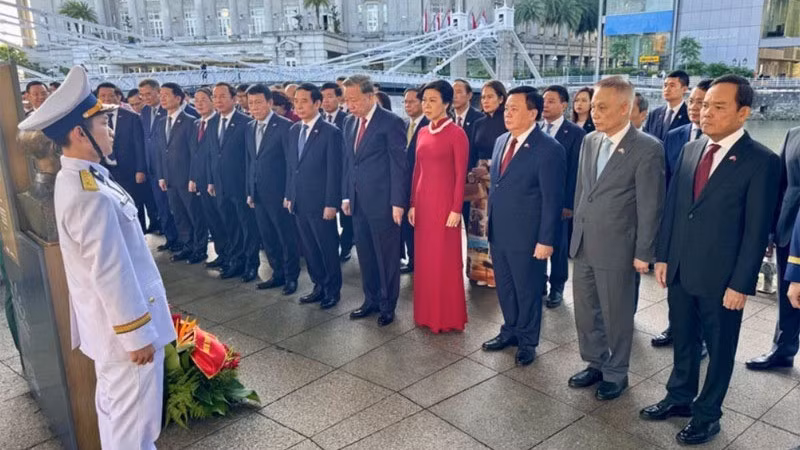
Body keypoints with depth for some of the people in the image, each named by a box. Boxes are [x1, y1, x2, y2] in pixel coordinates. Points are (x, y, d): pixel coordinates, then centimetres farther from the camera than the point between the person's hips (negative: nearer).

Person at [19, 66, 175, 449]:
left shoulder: (75, 179, 5)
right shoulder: (90, 196, -28)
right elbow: (110, 274, -26)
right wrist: (137, 333, -18)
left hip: (109, 322, 10)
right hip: (120, 325, -10)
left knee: (116, 409, 26)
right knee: (132, 417, 8)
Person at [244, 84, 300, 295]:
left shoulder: (284, 126, -10)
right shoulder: (249, 128, 11)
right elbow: (249, 161, 16)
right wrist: (249, 191, 13)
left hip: (278, 193, -7)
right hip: (258, 194, 7)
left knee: (287, 238, 4)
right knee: (268, 238, 13)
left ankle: (291, 277, 17)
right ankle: (278, 274, 26)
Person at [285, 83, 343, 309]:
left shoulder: (331, 132, -11)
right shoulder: (293, 131, 10)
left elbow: (334, 171, -13)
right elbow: (290, 166, 15)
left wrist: (331, 204, -15)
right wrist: (289, 195, 11)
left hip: (320, 204, -6)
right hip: (299, 203, 6)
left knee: (328, 248, 6)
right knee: (309, 248, 14)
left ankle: (333, 290, 21)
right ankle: (319, 286, 28)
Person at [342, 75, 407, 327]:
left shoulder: (391, 122, -10)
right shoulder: (350, 122, 11)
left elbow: (399, 165, -12)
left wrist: (397, 202, -14)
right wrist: (346, 196, 12)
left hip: (383, 202, -7)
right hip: (358, 202, 7)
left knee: (387, 256, 6)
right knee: (365, 255, 15)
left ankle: (387, 306, 20)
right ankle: (371, 301, 30)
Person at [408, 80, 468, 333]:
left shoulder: (456, 133, -9)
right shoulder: (422, 132, 10)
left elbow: (460, 175, -10)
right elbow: (417, 170, 12)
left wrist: (456, 209, -13)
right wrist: (412, 203, 10)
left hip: (445, 202, -6)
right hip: (422, 201, 7)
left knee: (445, 259, 2)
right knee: (424, 258, 12)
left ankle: (448, 317, 16)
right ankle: (427, 313, 26)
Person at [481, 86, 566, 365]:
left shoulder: (549, 149, -16)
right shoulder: (501, 141, 7)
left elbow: (553, 200, -16)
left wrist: (546, 240, -16)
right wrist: (490, 223, 12)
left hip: (526, 237, -7)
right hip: (498, 233, 7)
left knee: (527, 290, 11)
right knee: (504, 287, 19)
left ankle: (527, 342, 30)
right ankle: (510, 331, 40)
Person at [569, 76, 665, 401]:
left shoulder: (647, 148, -14)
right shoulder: (589, 141, 6)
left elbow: (650, 206, -12)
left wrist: (643, 253, -10)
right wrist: (576, 233, 14)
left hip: (616, 248, -6)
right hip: (583, 244, 6)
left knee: (616, 315, 10)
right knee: (585, 311, 17)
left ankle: (616, 374, 30)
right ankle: (595, 364, 37)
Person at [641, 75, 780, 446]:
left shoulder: (761, 161, -12)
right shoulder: (691, 149, 5)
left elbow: (757, 231, -13)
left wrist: (740, 284, -13)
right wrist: (663, 256, 7)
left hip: (720, 277, -5)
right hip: (680, 269, 5)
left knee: (718, 348, 14)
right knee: (682, 340, 20)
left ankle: (707, 413, 32)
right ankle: (680, 397, 40)